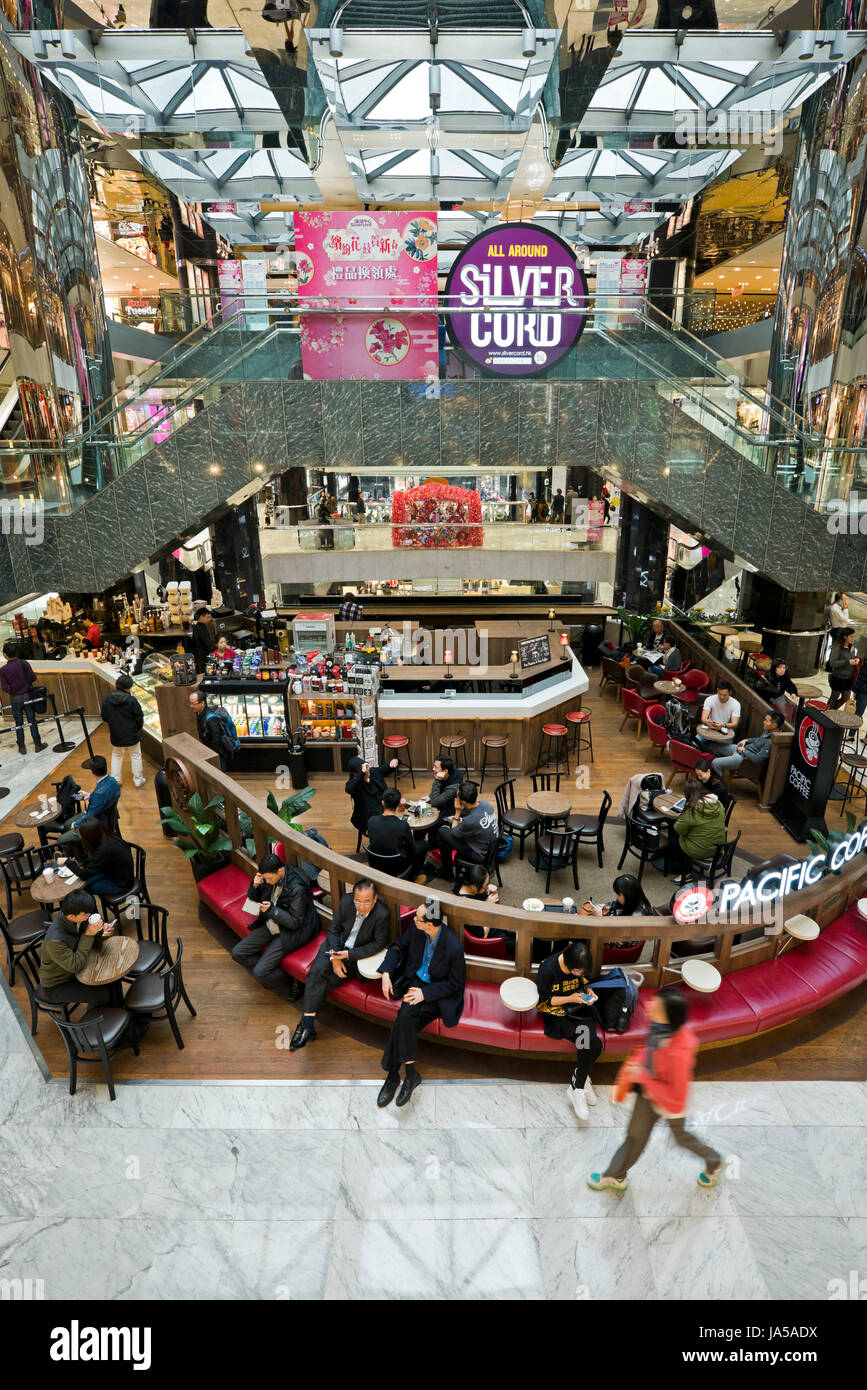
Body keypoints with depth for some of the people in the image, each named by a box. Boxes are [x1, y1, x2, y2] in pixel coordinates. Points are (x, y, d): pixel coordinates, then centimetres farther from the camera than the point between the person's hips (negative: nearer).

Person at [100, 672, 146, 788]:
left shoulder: (107, 700, -9)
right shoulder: (131, 700, -20)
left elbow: (104, 717, 3)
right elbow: (139, 716, -12)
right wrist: (139, 728, 8)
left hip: (116, 734, 3)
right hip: (132, 734, -3)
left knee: (116, 755, 22)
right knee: (135, 755, 15)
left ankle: (115, 781, 25)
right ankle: (138, 780, 23)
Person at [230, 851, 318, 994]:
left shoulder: (298, 888, -29)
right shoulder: (270, 875, -7)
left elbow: (295, 923, -20)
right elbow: (253, 898, 9)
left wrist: (272, 909, -30)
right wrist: (255, 885, -14)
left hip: (293, 932, -8)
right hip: (271, 923, 8)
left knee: (259, 973, -14)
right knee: (237, 953, 3)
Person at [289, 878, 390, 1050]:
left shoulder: (382, 915, -25)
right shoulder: (346, 900, -14)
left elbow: (379, 944, -14)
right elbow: (333, 928, -2)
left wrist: (348, 954, -18)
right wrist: (334, 958, -12)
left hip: (356, 954, -3)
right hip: (336, 945, 3)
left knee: (329, 981, -18)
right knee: (317, 971, -21)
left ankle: (305, 1023, 0)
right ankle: (308, 1025, -16)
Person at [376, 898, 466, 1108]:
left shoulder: (453, 948, -29)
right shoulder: (415, 927, -13)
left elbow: (455, 983, -15)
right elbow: (399, 947, 6)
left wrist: (425, 993, -21)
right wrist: (386, 972, -7)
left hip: (439, 993, -5)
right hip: (416, 980, 5)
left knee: (405, 1017, -25)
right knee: (406, 1020, -21)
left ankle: (393, 1075, -8)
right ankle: (410, 1074, -4)